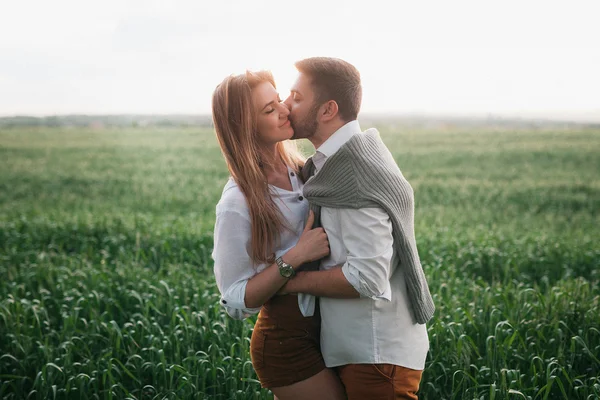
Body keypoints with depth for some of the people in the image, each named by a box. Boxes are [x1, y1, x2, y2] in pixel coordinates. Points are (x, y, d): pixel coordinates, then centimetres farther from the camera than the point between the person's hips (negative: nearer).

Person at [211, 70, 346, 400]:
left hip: (320, 329, 7)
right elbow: (236, 301, -15)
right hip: (287, 344, -7)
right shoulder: (239, 202, -19)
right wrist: (295, 258, -25)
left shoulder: (299, 169, 2)